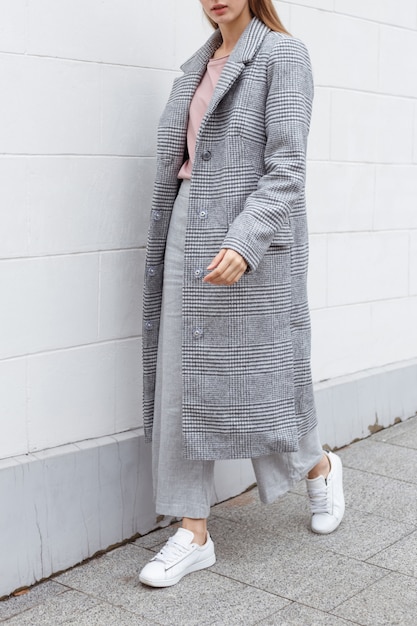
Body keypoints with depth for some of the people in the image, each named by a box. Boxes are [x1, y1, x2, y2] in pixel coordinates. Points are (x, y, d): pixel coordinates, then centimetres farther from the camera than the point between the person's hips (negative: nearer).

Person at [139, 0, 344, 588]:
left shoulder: (283, 54, -5)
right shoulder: (200, 64, 16)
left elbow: (288, 166, -14)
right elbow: (183, 159, 15)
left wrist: (244, 243, -26)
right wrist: (171, 245, 11)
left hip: (251, 244, -6)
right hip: (191, 236, 7)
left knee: (260, 377, 4)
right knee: (182, 383, 4)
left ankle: (320, 467, 35)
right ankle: (194, 533, 13)